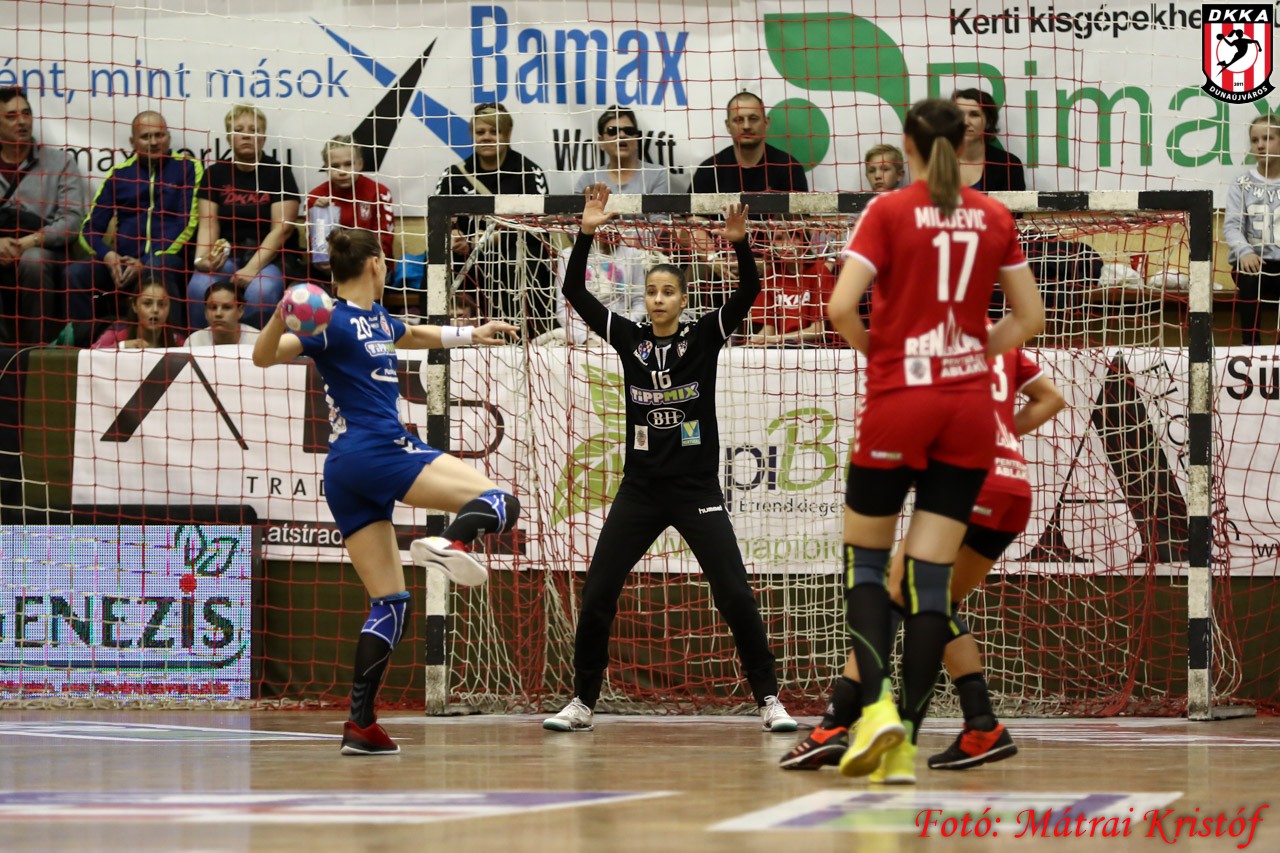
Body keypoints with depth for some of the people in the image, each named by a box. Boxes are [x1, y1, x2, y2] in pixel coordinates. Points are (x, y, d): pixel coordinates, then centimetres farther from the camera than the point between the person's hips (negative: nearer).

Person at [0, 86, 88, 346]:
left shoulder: (60, 162, 8)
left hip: (42, 250, -1)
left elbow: (71, 219, -3)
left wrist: (29, 242, -17)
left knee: (34, 261, -37)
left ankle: (39, 346, -25)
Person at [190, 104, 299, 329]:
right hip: (226, 254, 2)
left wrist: (252, 268, -20)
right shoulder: (215, 173, 9)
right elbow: (208, 224, 1)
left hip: (267, 257, -2)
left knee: (261, 292, -35)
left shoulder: (278, 173, 1)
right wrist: (202, 259, -21)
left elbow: (282, 228, -7)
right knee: (199, 288, -30)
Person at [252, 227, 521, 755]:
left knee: (389, 604, 6)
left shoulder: (376, 318, 20)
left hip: (347, 473, 9)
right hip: (379, 453, -9)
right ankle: (449, 543, -45)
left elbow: (413, 335, 43)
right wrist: (281, 317, -37)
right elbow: (264, 356, -18)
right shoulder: (334, 323, -6)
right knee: (501, 503, -12)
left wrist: (473, 334, 54)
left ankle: (361, 725, -1)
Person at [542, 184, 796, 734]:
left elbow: (748, 292, -13)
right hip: (640, 489, 2)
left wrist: (740, 244, -30)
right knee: (596, 596, -2)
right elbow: (574, 292, 0)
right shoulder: (628, 338, 5)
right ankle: (583, 704, 10)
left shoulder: (704, 337, -1)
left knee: (735, 595, -8)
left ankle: (769, 700, 1)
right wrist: (585, 234, -12)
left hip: (697, 489, -2)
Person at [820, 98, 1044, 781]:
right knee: (931, 572, 4)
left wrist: (873, 349, 3)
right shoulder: (995, 217, 6)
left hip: (898, 401, -3)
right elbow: (1029, 317, 10)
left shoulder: (889, 212, -6)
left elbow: (841, 307, -15)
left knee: (865, 557, 10)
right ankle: (904, 740, -1)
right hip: (970, 408, 3)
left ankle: (876, 703, -11)